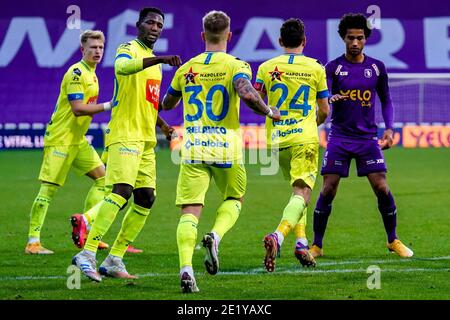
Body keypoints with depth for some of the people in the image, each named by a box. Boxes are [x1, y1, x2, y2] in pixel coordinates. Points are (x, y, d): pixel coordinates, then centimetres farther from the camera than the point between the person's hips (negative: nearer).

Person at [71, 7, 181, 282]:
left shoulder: (155, 61, 22)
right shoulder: (129, 49, -5)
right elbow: (122, 67, -32)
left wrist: (163, 125, 24)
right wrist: (158, 59, -41)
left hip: (146, 140, 9)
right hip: (125, 135, -9)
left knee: (146, 199, 5)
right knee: (122, 191, -23)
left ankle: (114, 260, 10)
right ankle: (87, 254, -27)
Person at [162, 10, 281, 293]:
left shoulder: (186, 69, 9)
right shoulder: (236, 66, -3)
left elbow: (167, 104, 23)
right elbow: (247, 94, -23)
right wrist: (269, 111, -5)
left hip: (193, 150, 2)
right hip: (226, 149, -2)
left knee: (190, 211, -2)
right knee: (234, 199, 22)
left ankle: (186, 268, -23)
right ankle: (215, 236, -7)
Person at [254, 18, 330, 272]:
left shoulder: (267, 67, 4)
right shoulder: (315, 68, 3)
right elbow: (325, 111, 7)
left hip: (276, 139, 3)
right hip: (305, 138, -3)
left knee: (298, 190, 22)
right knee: (302, 193, -11)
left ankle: (301, 242, 13)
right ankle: (279, 236, -35)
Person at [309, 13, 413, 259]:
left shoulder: (377, 68, 6)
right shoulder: (333, 68, -1)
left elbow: (386, 101, 15)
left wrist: (389, 129, 2)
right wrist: (330, 99, -36)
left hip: (368, 137, 1)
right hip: (339, 136, -1)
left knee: (382, 189, -6)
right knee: (328, 190, -6)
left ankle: (393, 240, 13)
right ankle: (316, 245, 4)